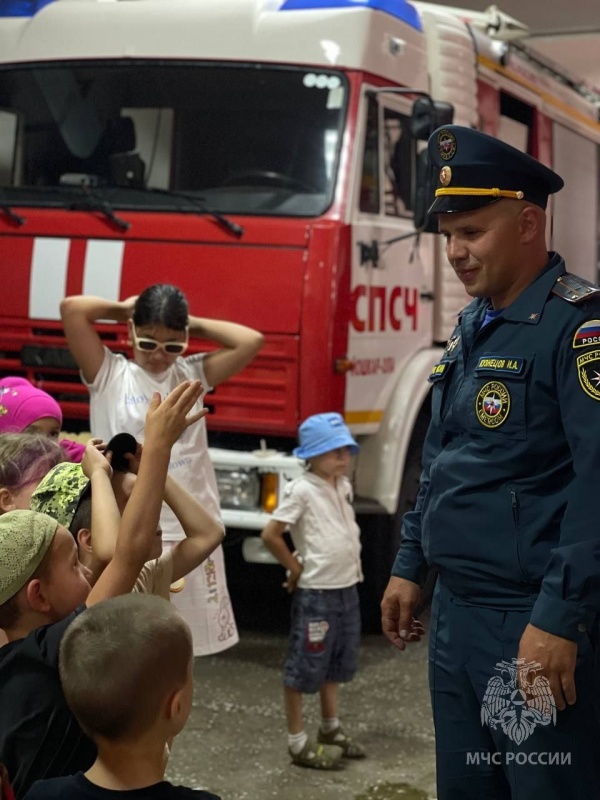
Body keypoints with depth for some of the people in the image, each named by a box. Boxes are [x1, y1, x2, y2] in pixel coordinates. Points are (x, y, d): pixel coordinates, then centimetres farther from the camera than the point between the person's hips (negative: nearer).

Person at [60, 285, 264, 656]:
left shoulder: (194, 374, 9)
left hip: (192, 532, 3)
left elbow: (251, 341, -1)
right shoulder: (109, 375, 0)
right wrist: (124, 308, 5)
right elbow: (71, 309, -10)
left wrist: (193, 323, 6)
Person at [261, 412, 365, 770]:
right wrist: (295, 568, -10)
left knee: (336, 662, 18)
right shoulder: (302, 490, -15)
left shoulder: (344, 486, 8)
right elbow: (271, 534, -19)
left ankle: (331, 729, 32)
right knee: (305, 666, 1)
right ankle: (298, 742, 9)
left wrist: (352, 564, 12)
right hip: (315, 592, -8)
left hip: (347, 587, 8)